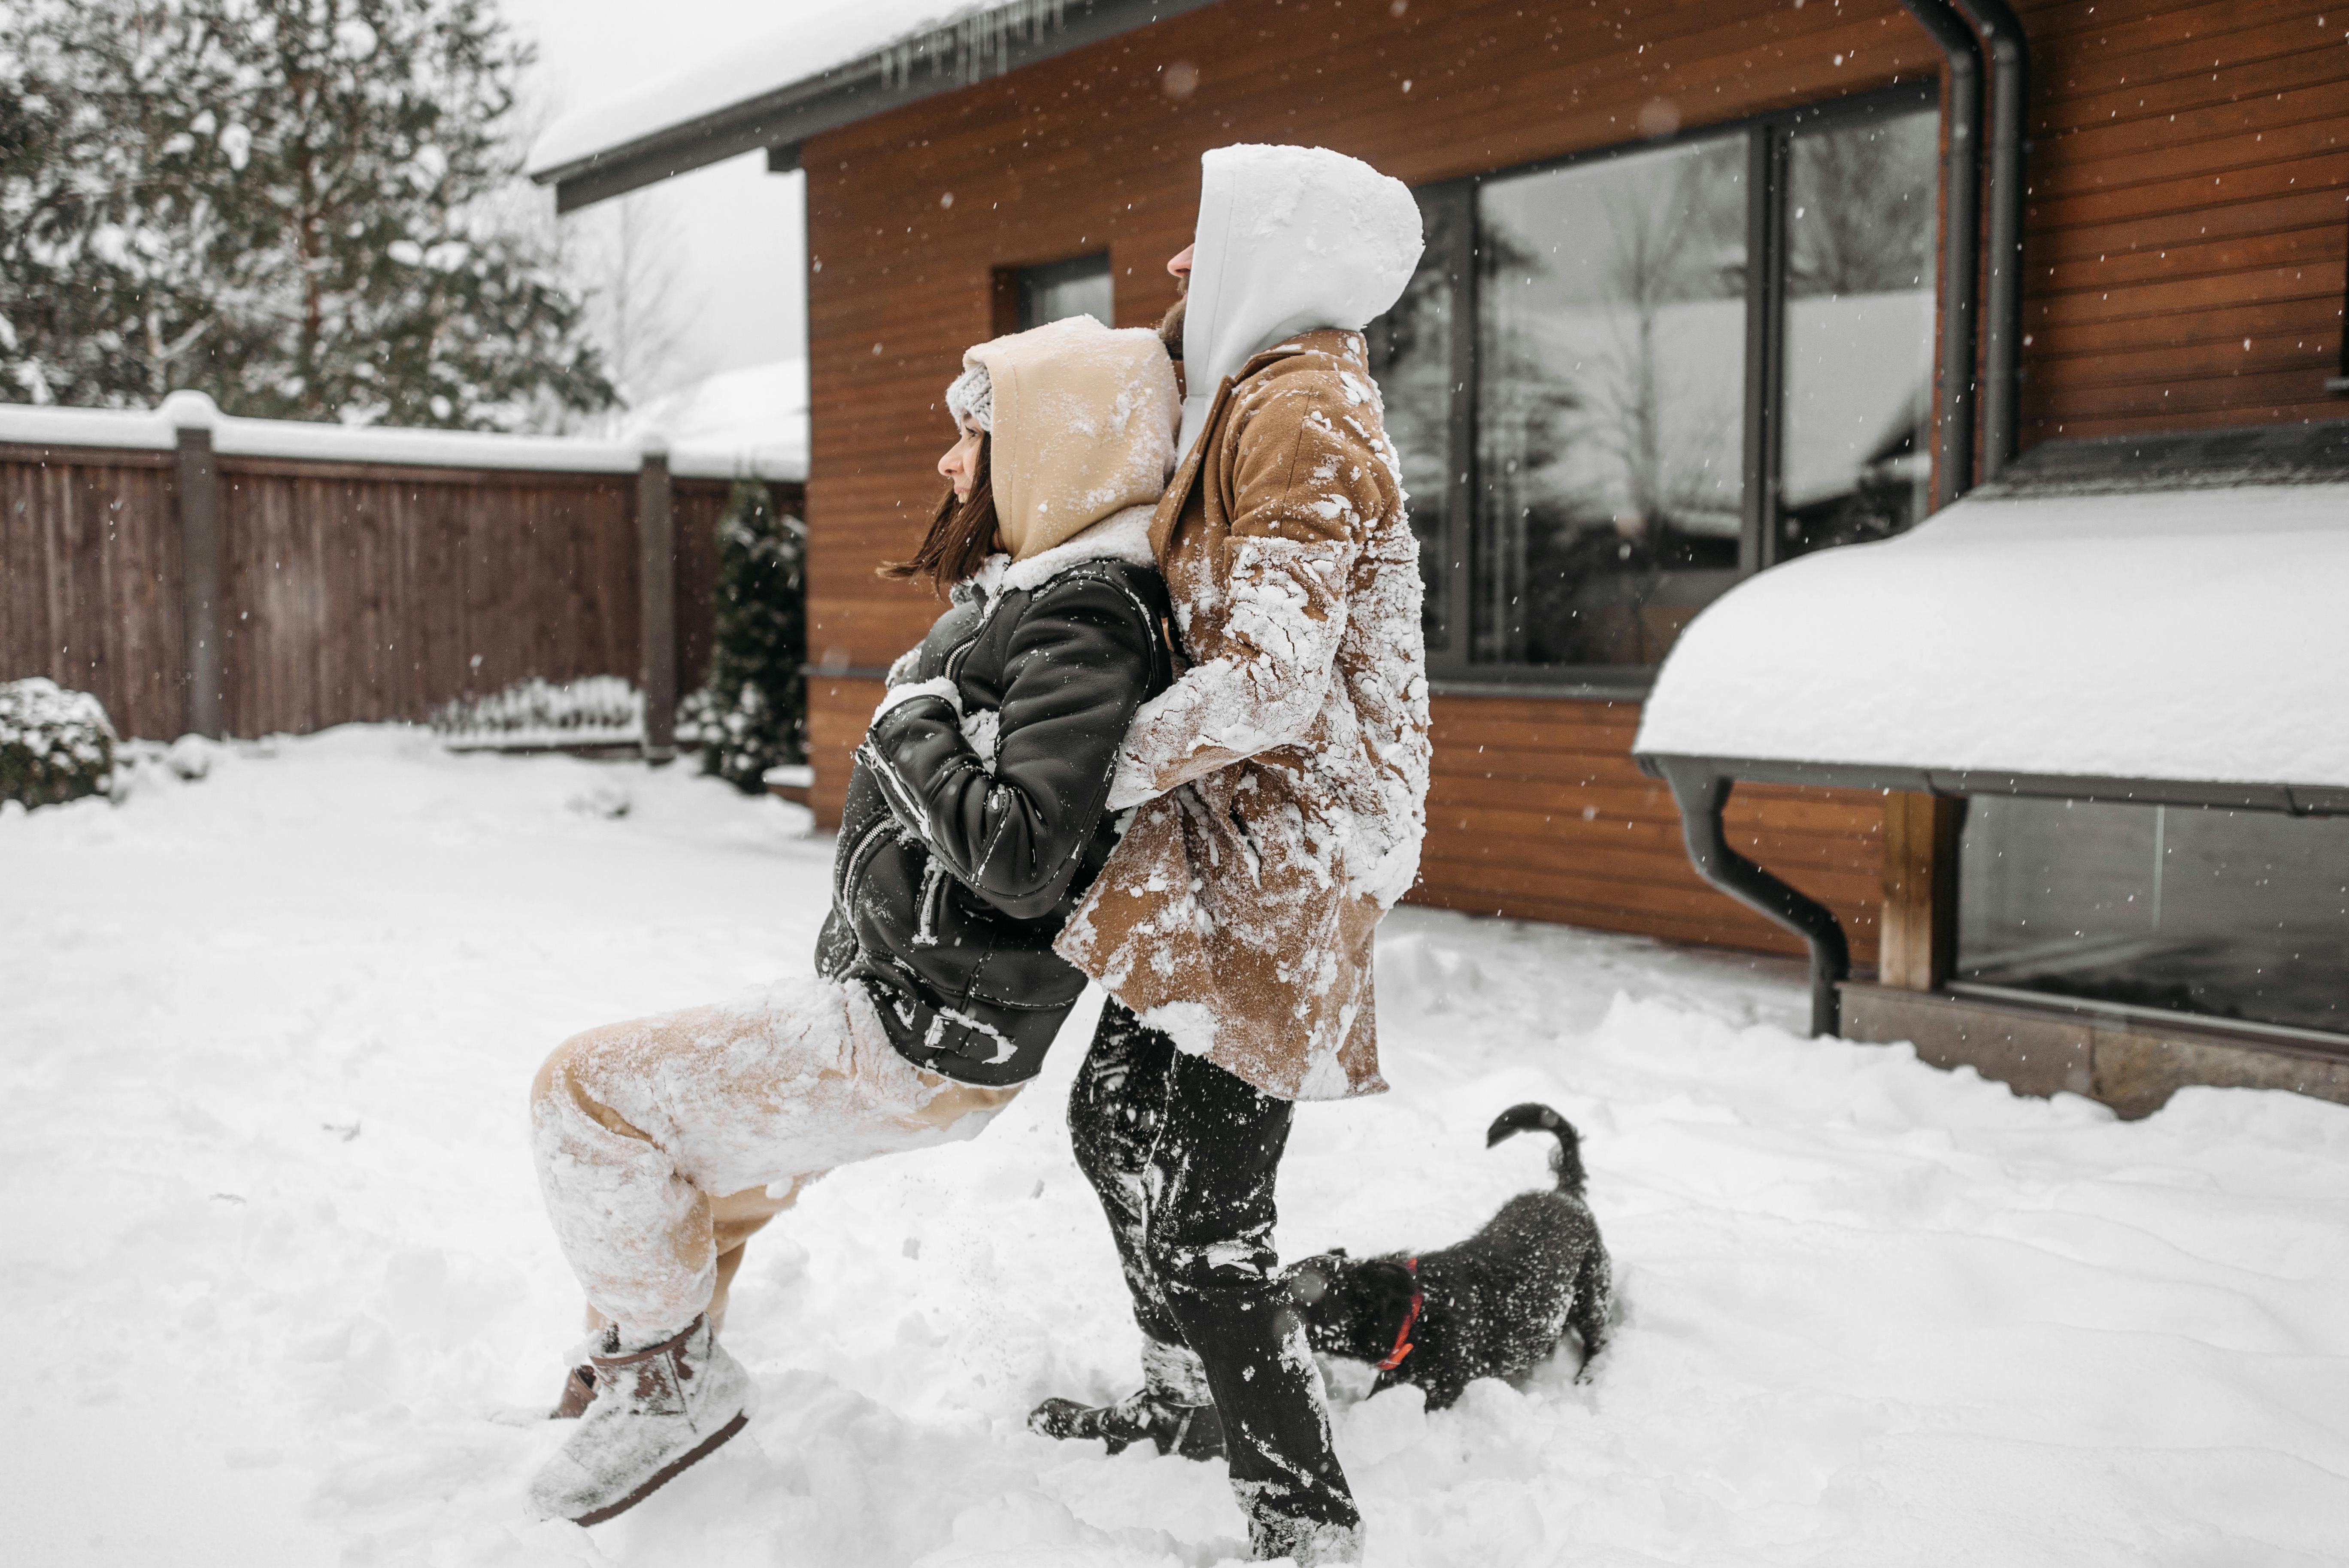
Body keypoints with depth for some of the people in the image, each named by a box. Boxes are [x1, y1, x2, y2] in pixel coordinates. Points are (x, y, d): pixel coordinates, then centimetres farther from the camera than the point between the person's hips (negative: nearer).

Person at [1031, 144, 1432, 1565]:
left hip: (1270, 866, -11)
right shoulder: (1270, 399, 19)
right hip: (1225, 858, 11)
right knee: (1120, 1124, 22)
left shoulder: (1298, 408, -15)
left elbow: (1269, 678, -25)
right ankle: (1193, 1401, 42)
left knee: (1201, 1221, -8)